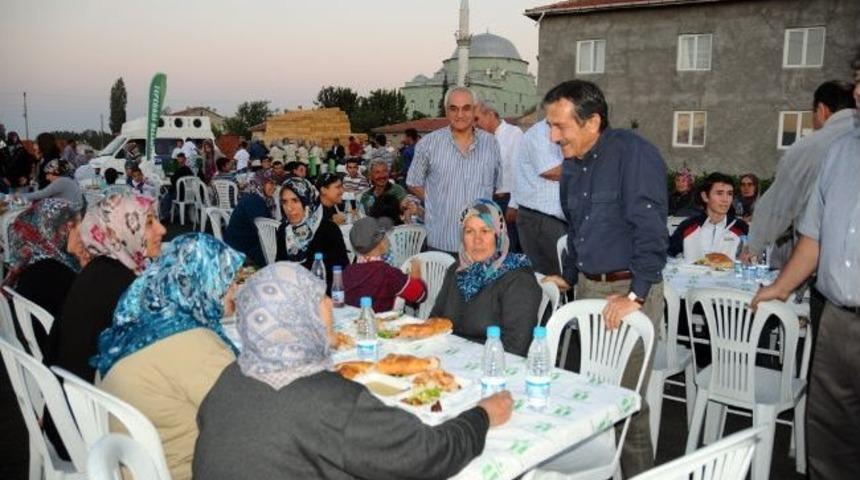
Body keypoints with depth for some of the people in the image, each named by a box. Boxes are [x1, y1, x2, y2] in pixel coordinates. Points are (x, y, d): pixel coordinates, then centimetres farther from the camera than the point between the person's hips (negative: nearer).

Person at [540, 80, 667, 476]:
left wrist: (636, 295, -21)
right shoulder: (572, 164, 10)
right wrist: (568, 277, 22)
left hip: (629, 291, -7)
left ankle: (637, 470, 17)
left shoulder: (633, 153, -15)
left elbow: (650, 230, -20)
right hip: (588, 287, 7)